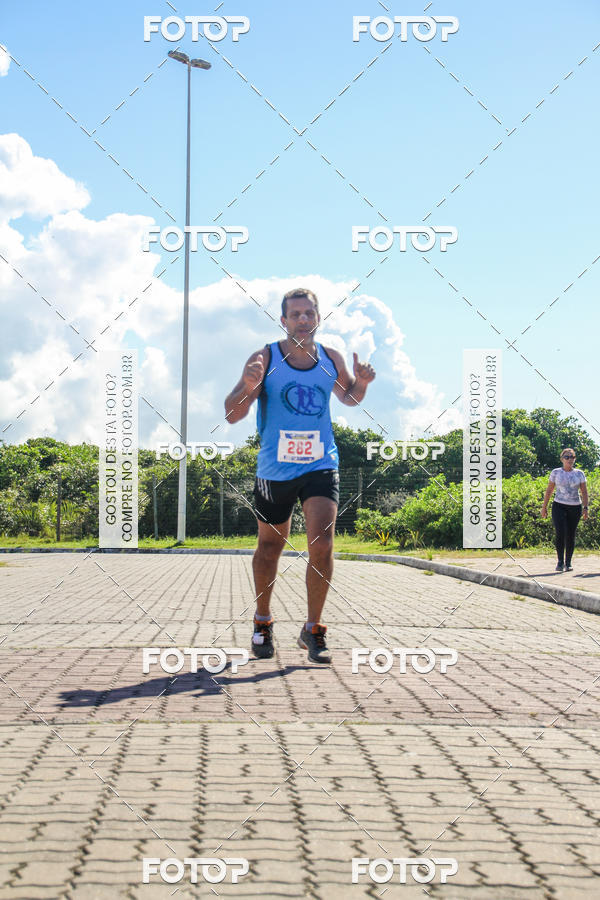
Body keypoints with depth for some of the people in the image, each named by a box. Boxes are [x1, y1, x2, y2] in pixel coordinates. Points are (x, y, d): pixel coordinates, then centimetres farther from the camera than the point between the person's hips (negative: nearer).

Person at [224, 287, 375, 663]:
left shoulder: (331, 359, 2)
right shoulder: (265, 359, -8)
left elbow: (348, 397, 22)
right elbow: (232, 415, -9)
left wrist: (361, 384, -1)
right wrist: (249, 388, -29)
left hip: (321, 465, 1)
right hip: (275, 468, -1)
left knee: (322, 544, -13)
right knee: (270, 546, 12)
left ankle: (313, 630, 0)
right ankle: (263, 622, 33)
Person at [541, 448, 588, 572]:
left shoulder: (579, 473, 5)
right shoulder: (556, 472, 3)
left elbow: (584, 492, 4)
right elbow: (549, 491, 7)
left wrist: (585, 508, -5)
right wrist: (544, 507, 4)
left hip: (575, 508, 1)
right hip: (559, 506, -1)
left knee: (570, 536, 3)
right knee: (560, 534, -15)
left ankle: (568, 563, 14)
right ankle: (560, 562, -4)